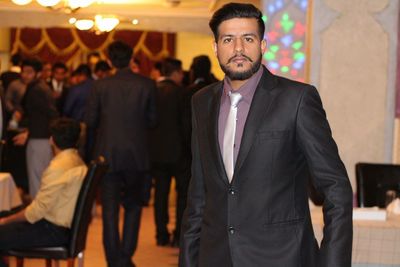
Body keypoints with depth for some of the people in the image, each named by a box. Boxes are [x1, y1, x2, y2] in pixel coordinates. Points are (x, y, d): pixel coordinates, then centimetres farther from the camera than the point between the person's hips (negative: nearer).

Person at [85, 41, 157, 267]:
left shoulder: (101, 85, -7)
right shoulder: (147, 85, -5)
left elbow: (90, 121, -1)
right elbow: (152, 120, 2)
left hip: (108, 154, -1)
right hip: (137, 155, 1)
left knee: (110, 209, 6)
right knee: (133, 205, 16)